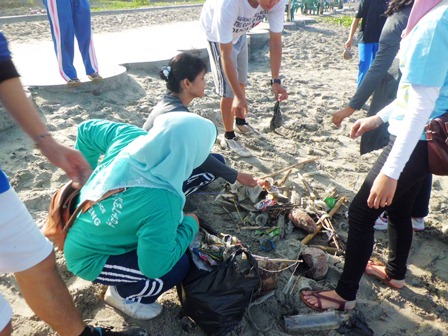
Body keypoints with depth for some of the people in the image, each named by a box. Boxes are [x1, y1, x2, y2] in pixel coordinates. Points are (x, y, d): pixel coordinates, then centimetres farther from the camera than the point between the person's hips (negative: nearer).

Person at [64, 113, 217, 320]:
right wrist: (190, 225, -16)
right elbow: (155, 267, -28)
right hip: (89, 259, -7)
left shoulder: (129, 136, -18)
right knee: (178, 267, -12)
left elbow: (86, 130, 0)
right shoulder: (163, 202, -37)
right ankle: (123, 295, 12)